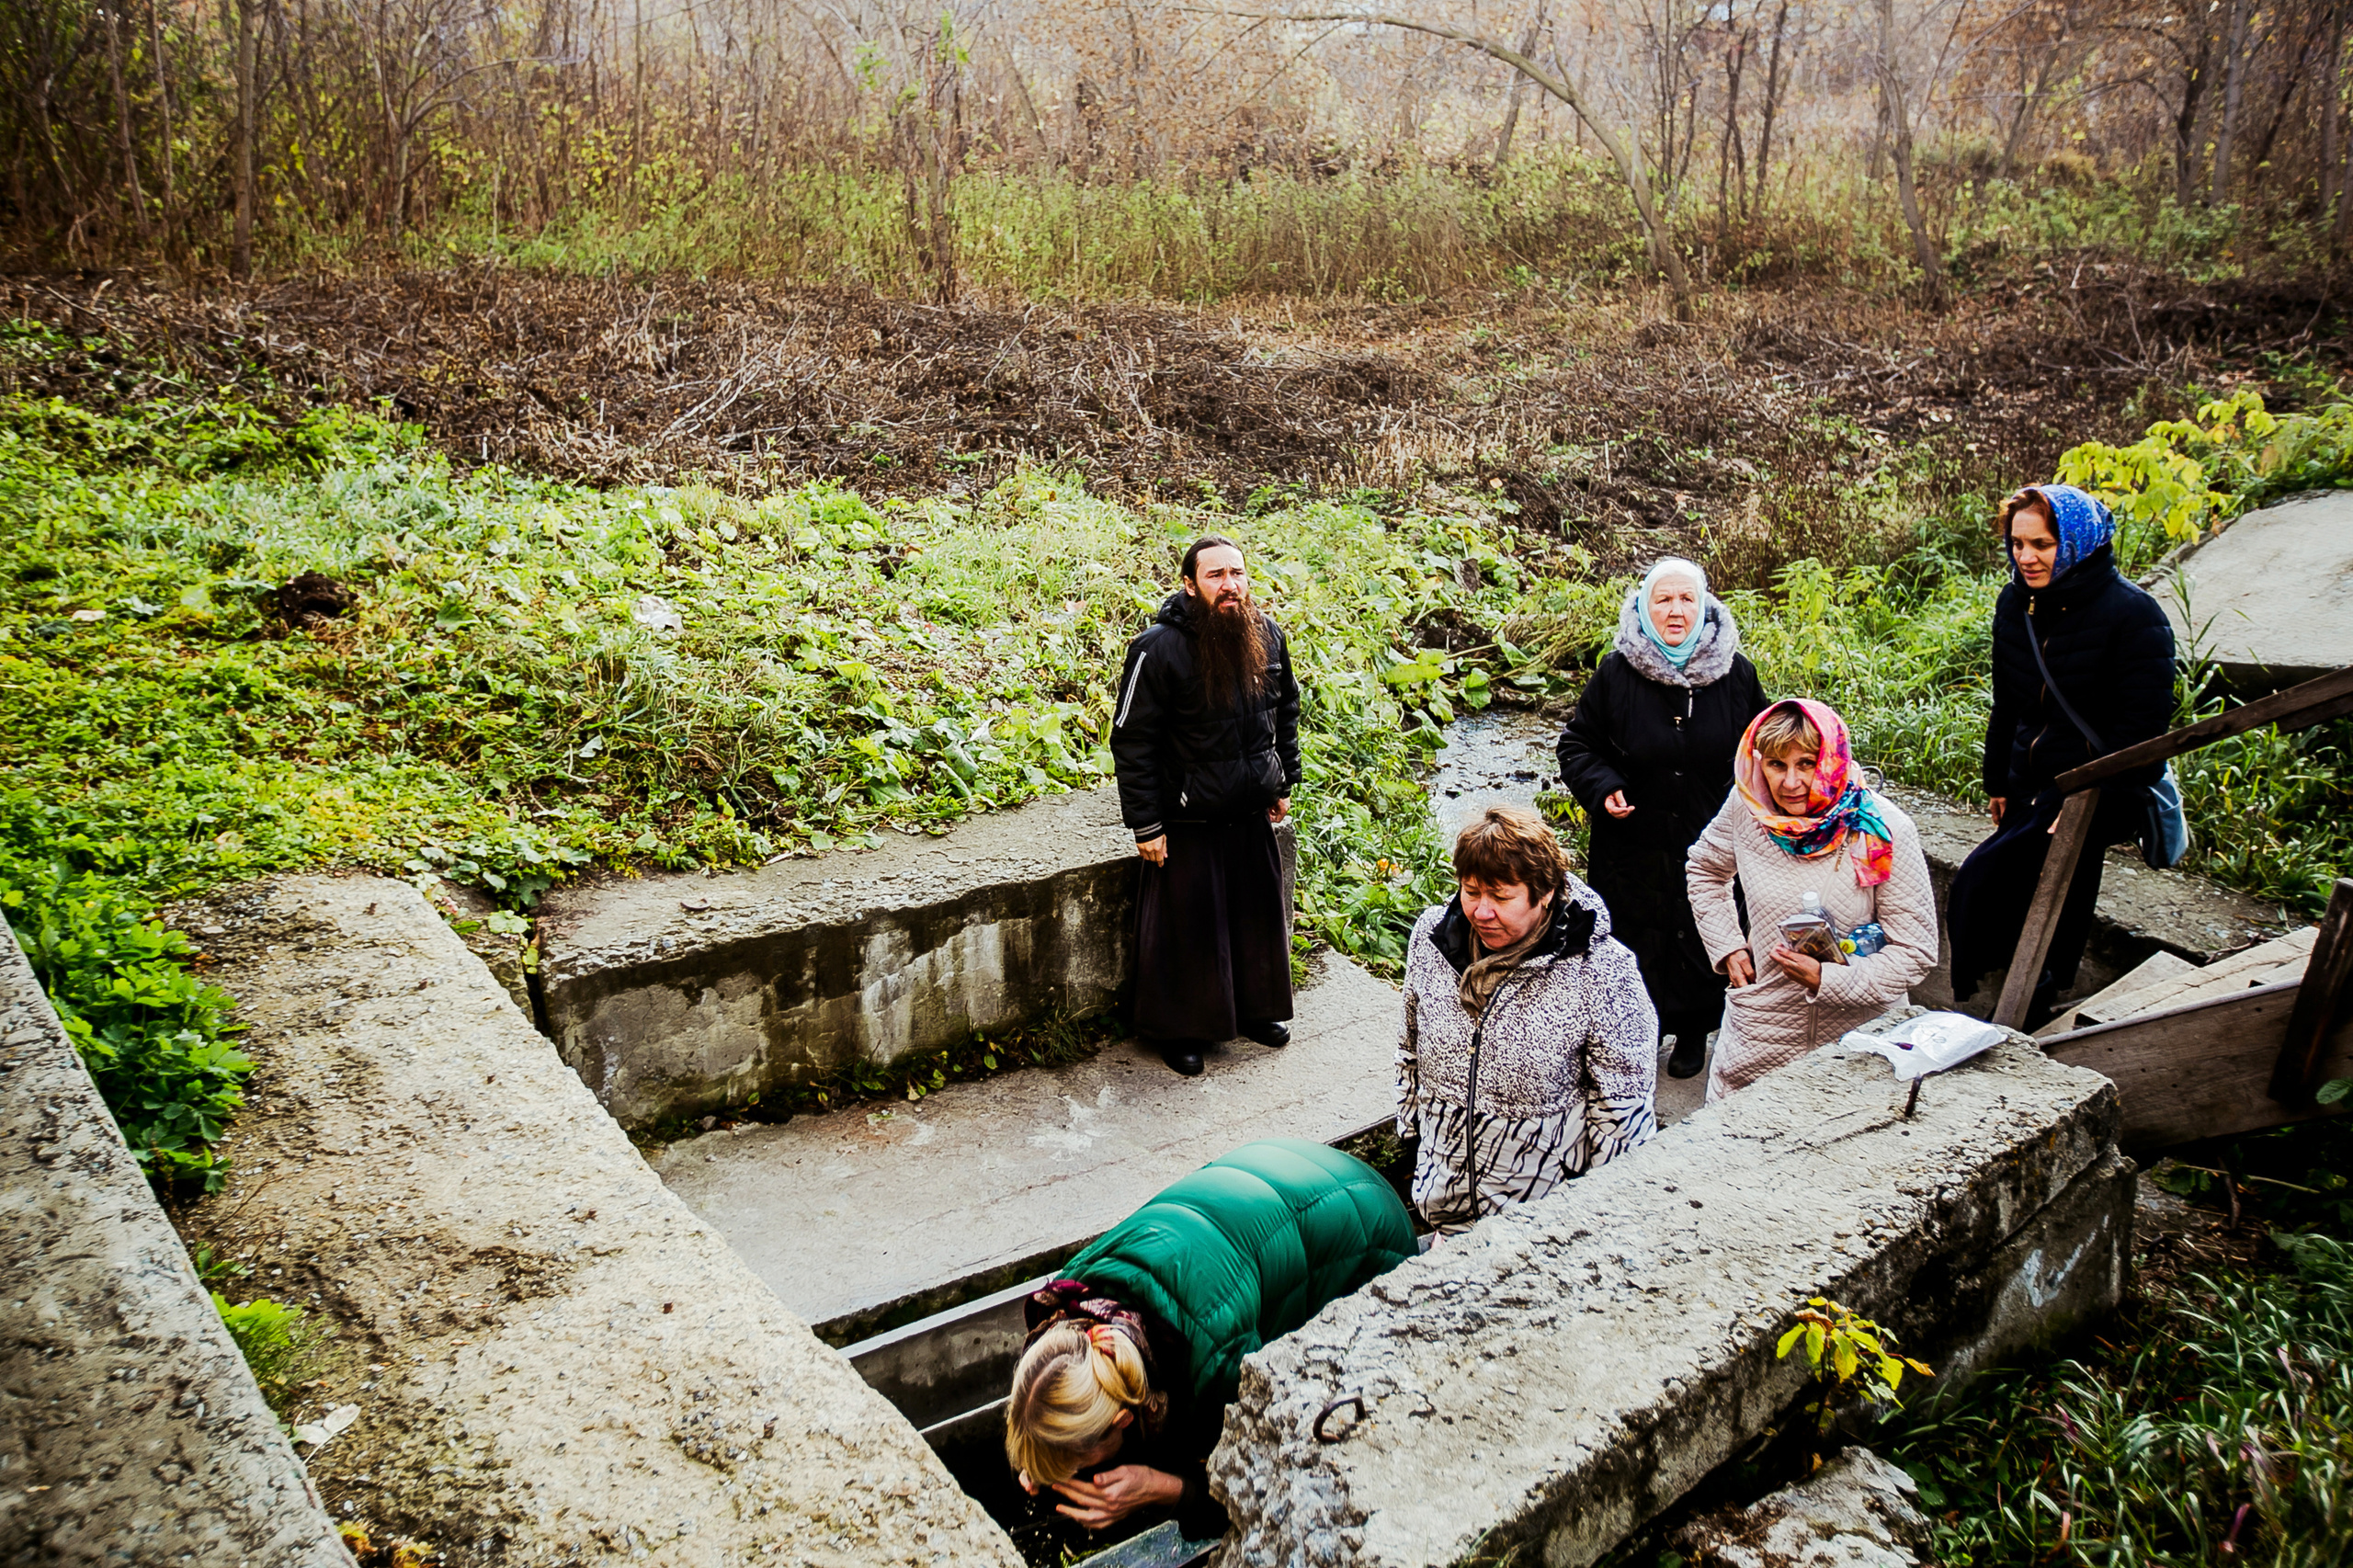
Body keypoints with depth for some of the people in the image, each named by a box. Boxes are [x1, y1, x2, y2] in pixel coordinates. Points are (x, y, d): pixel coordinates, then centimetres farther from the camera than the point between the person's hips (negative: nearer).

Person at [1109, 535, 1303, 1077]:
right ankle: (1178, 1030, 26)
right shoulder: (1158, 649, -18)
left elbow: (1286, 712, 15)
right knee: (1186, 925, 7)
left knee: (1259, 912, 19)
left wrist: (1285, 784, 14)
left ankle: (1257, 1008, 40)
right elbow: (1132, 741, -15)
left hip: (1253, 813, 6)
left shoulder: (1268, 636, -1)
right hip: (1188, 821, -5)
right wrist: (1146, 824, -15)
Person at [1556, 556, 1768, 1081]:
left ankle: (1694, 1032, 32)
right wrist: (1603, 789, -14)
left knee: (1703, 939, 12)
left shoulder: (1736, 673, -2)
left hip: (1710, 847, 1)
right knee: (1635, 939, 8)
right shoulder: (1616, 673, -7)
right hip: (1634, 845, -1)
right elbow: (1577, 746, 2)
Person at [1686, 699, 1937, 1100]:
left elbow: (1916, 951, -12)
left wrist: (1830, 979, -21)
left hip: (1856, 1035, -2)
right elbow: (1704, 870, 14)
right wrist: (1727, 946, 4)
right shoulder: (1747, 806, -8)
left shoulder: (1883, 832, -17)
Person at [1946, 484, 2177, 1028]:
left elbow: (2141, 727, -19)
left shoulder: (2131, 616, -16)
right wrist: (1998, 781, 17)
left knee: (1979, 880, -19)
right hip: (2032, 784, 7)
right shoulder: (2016, 606, 5)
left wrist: (2087, 804, -24)